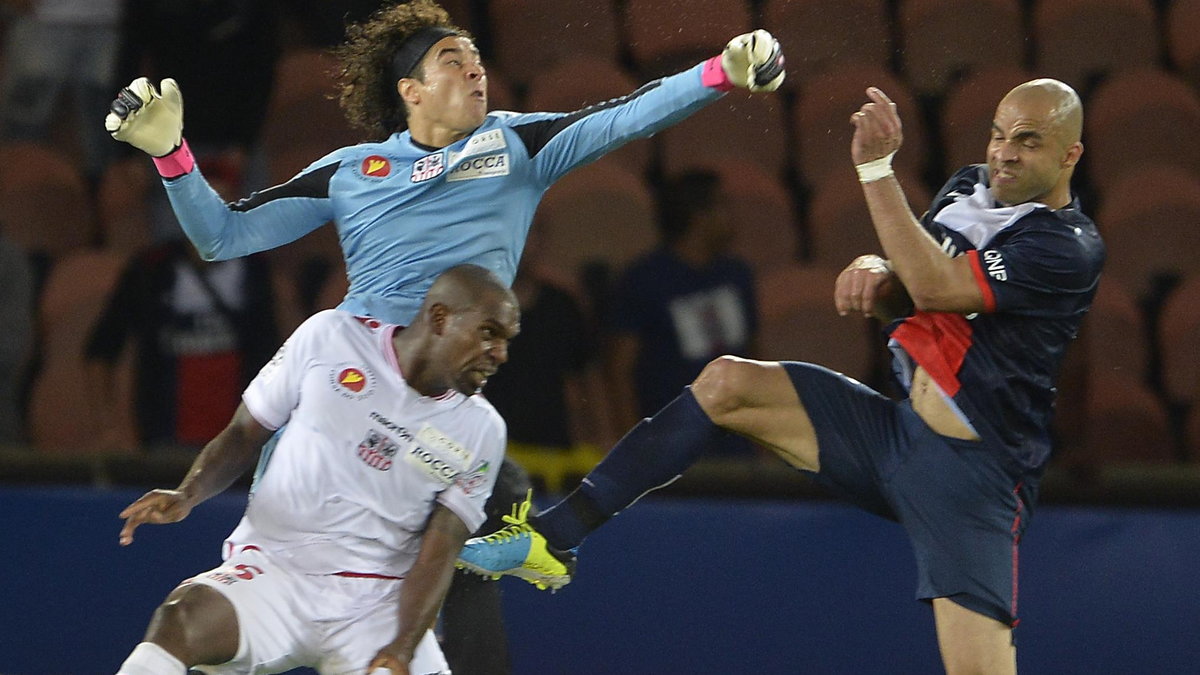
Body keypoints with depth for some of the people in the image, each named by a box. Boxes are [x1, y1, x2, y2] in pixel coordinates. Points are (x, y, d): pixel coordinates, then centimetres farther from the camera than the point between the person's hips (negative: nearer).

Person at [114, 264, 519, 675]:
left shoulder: (481, 431, 4)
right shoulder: (330, 337, 1)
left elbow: (439, 551, -3)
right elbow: (244, 435, 9)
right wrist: (187, 495, -9)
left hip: (376, 605, 1)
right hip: (273, 572, -1)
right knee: (182, 618, -30)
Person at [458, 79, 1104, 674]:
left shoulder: (1069, 249, -17)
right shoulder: (968, 188, 8)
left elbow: (936, 287, -27)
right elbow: (904, 293, 17)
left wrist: (876, 167, -28)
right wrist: (875, 274, -7)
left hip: (972, 476, -8)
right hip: (897, 427, 8)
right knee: (728, 383, -2)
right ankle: (550, 539, 1)